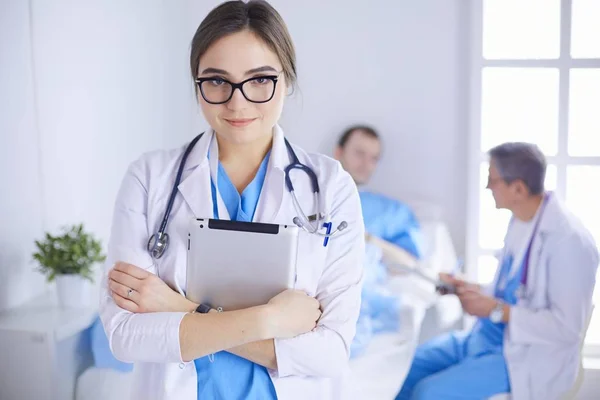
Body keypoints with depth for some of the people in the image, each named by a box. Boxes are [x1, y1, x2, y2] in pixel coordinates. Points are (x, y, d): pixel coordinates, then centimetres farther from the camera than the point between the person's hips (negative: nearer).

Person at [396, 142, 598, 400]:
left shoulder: (569, 240, -22)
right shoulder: (520, 221, 5)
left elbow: (567, 328, -23)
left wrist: (496, 309, -23)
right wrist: (472, 289, 1)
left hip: (526, 356, -9)